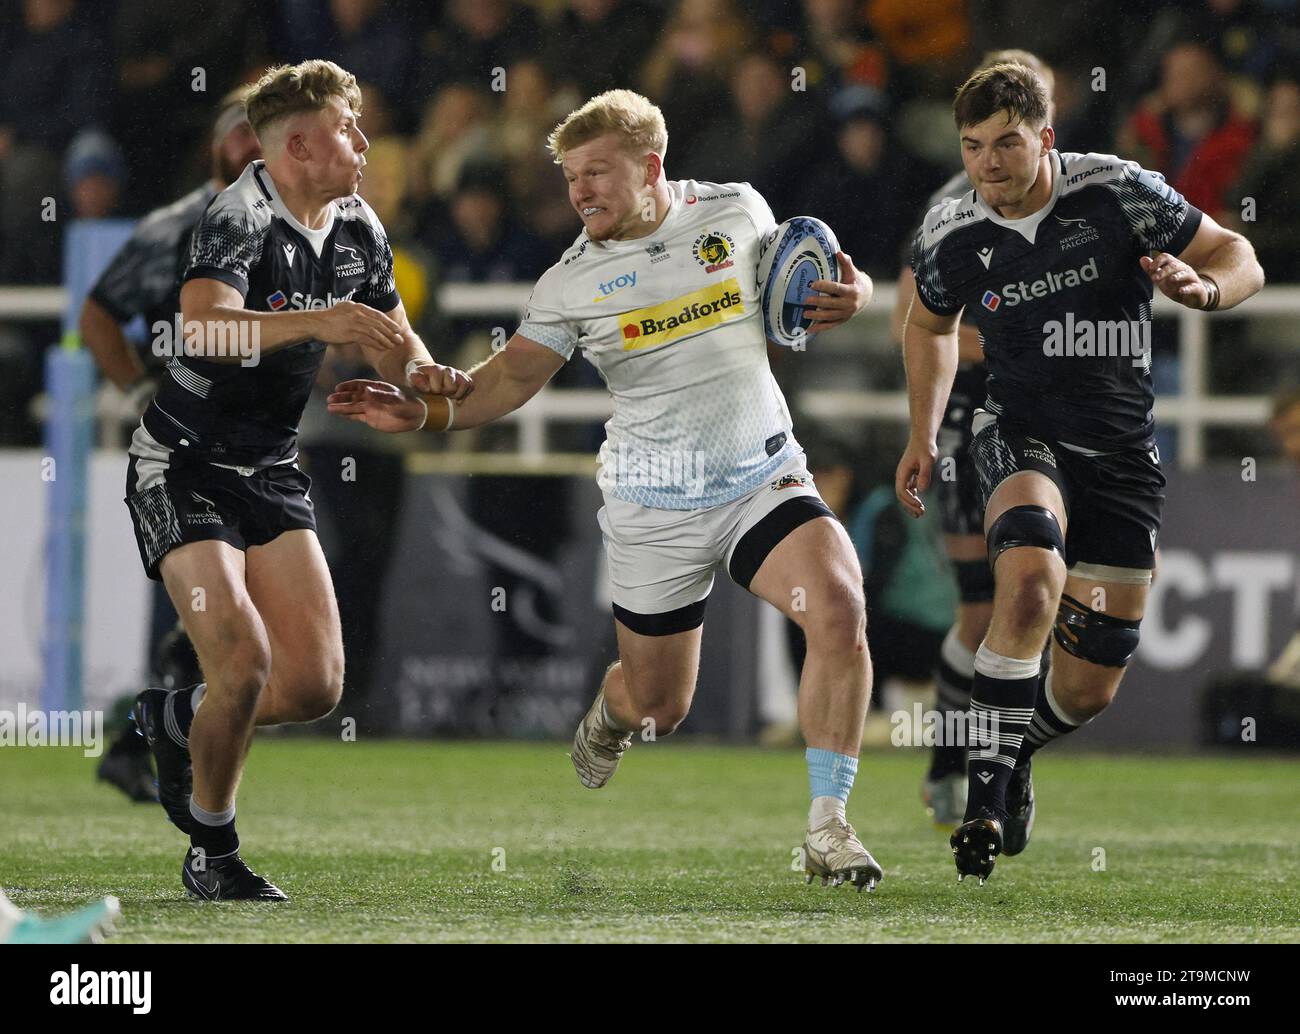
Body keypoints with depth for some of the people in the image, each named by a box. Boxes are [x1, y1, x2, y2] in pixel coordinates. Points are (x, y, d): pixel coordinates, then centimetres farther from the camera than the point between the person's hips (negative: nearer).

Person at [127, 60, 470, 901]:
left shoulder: (359, 228, 3)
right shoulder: (239, 216, -21)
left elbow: (395, 342, 17)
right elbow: (203, 326, -39)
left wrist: (425, 376, -6)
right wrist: (315, 321, -51)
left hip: (271, 473, 7)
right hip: (183, 467, -7)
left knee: (316, 684, -4)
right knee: (243, 661, -20)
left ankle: (175, 720, 27)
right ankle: (212, 853, 3)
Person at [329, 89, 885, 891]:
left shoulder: (737, 212, -1)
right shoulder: (572, 283, -4)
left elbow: (801, 286, 15)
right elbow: (514, 377, -7)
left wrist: (844, 297, -8)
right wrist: (423, 411, -23)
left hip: (764, 479, 1)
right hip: (654, 513, 0)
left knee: (839, 607, -26)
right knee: (659, 706, 7)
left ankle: (828, 831, -17)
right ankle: (609, 719, 50)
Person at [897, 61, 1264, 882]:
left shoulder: (1118, 192, -12)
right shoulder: (949, 238, -5)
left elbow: (1239, 259, -5)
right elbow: (931, 324, 18)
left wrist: (1202, 286, -27)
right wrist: (923, 436, 13)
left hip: (1123, 455, 1)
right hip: (1022, 436, -1)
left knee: (1088, 691, 3)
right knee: (1030, 582, -35)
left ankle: (1015, 749, 39)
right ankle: (987, 793, -27)